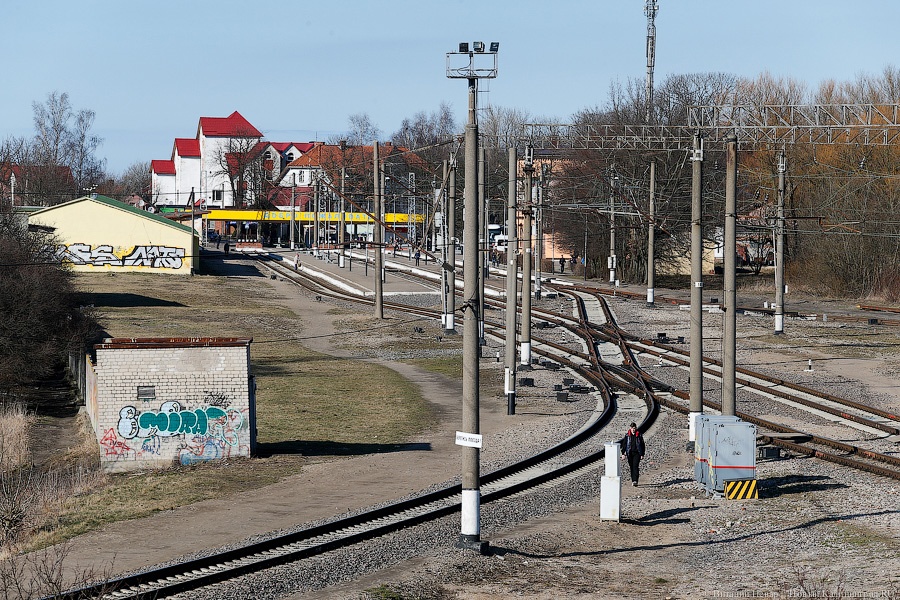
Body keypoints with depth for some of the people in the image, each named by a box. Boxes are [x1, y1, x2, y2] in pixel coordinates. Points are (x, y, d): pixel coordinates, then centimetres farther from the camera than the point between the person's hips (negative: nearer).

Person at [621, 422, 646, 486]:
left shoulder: (639, 435, -1)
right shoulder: (627, 435, 2)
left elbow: (642, 445, 4)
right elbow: (624, 444, 5)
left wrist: (642, 454, 2)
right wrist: (623, 453, 0)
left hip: (637, 453, -2)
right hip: (629, 453, 2)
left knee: (635, 466, -14)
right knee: (631, 467, 8)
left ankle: (635, 481, -21)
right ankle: (633, 481, 19)